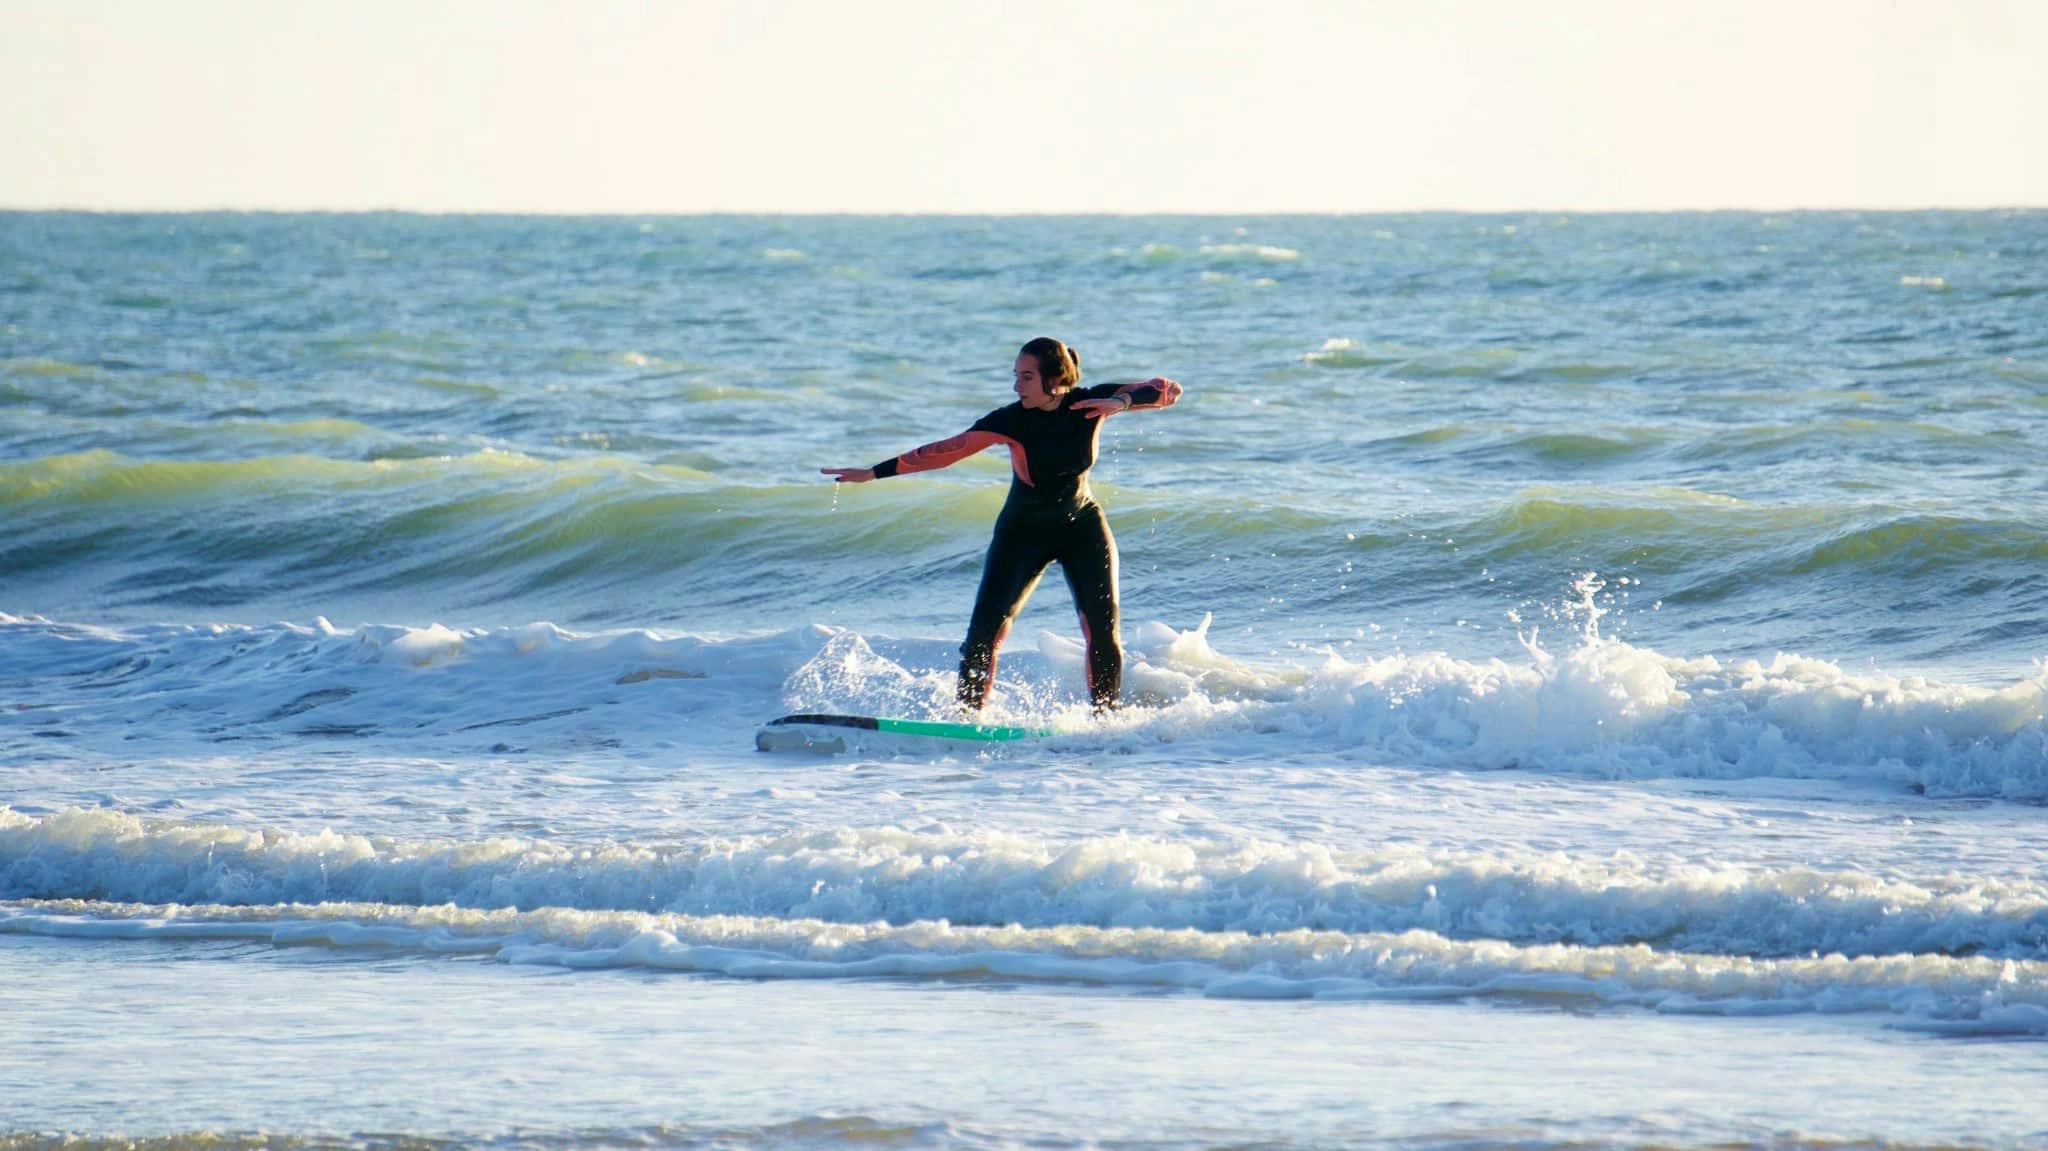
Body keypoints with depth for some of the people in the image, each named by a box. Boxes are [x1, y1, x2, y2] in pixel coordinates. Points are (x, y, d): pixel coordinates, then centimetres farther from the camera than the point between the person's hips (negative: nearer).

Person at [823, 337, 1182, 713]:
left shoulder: (1089, 404, -17)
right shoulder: (1011, 421, -21)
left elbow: (1168, 389, -19)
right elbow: (946, 450, -20)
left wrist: (1122, 402, -39)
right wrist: (874, 473, -23)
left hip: (1082, 527, 1)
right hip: (1023, 531, -1)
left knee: (1103, 631, -10)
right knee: (986, 627, -15)